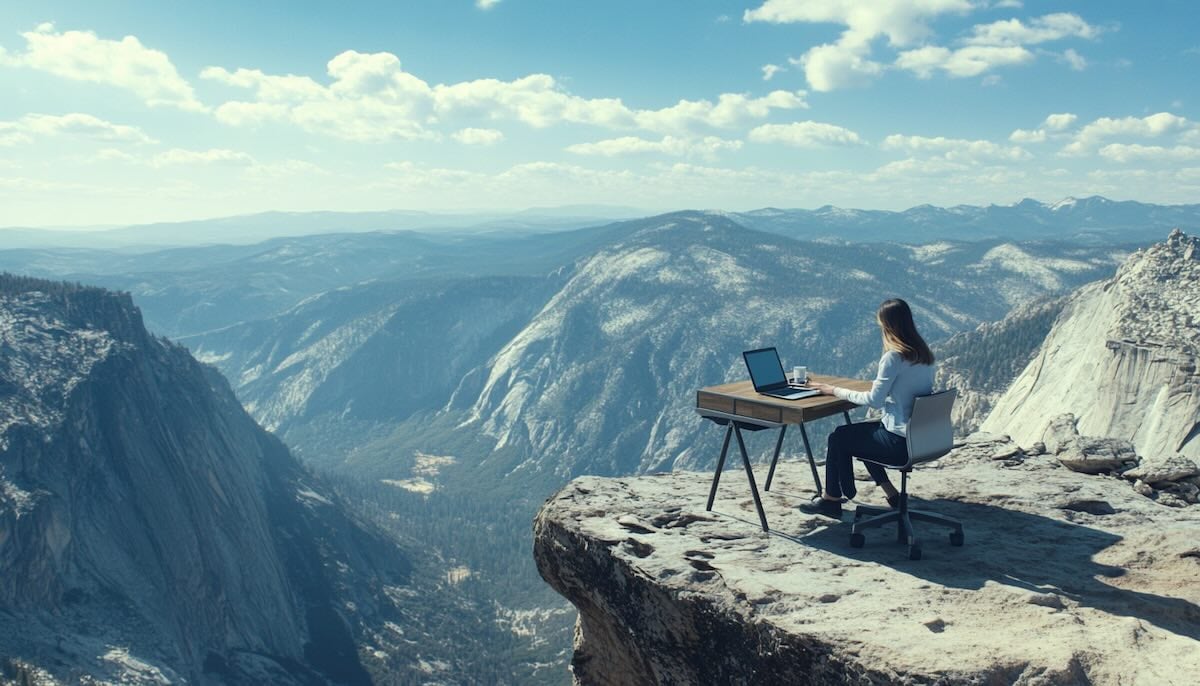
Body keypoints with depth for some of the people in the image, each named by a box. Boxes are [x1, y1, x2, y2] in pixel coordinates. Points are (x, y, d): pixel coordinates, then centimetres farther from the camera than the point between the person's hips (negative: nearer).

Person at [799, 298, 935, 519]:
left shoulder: (894, 357, -20)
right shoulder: (924, 354, 5)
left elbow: (874, 400, -17)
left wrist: (836, 391, -8)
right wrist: (881, 386, 16)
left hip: (901, 443, -8)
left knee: (838, 437, 7)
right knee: (857, 431, 26)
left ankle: (831, 500, 21)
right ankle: (892, 495, 26)